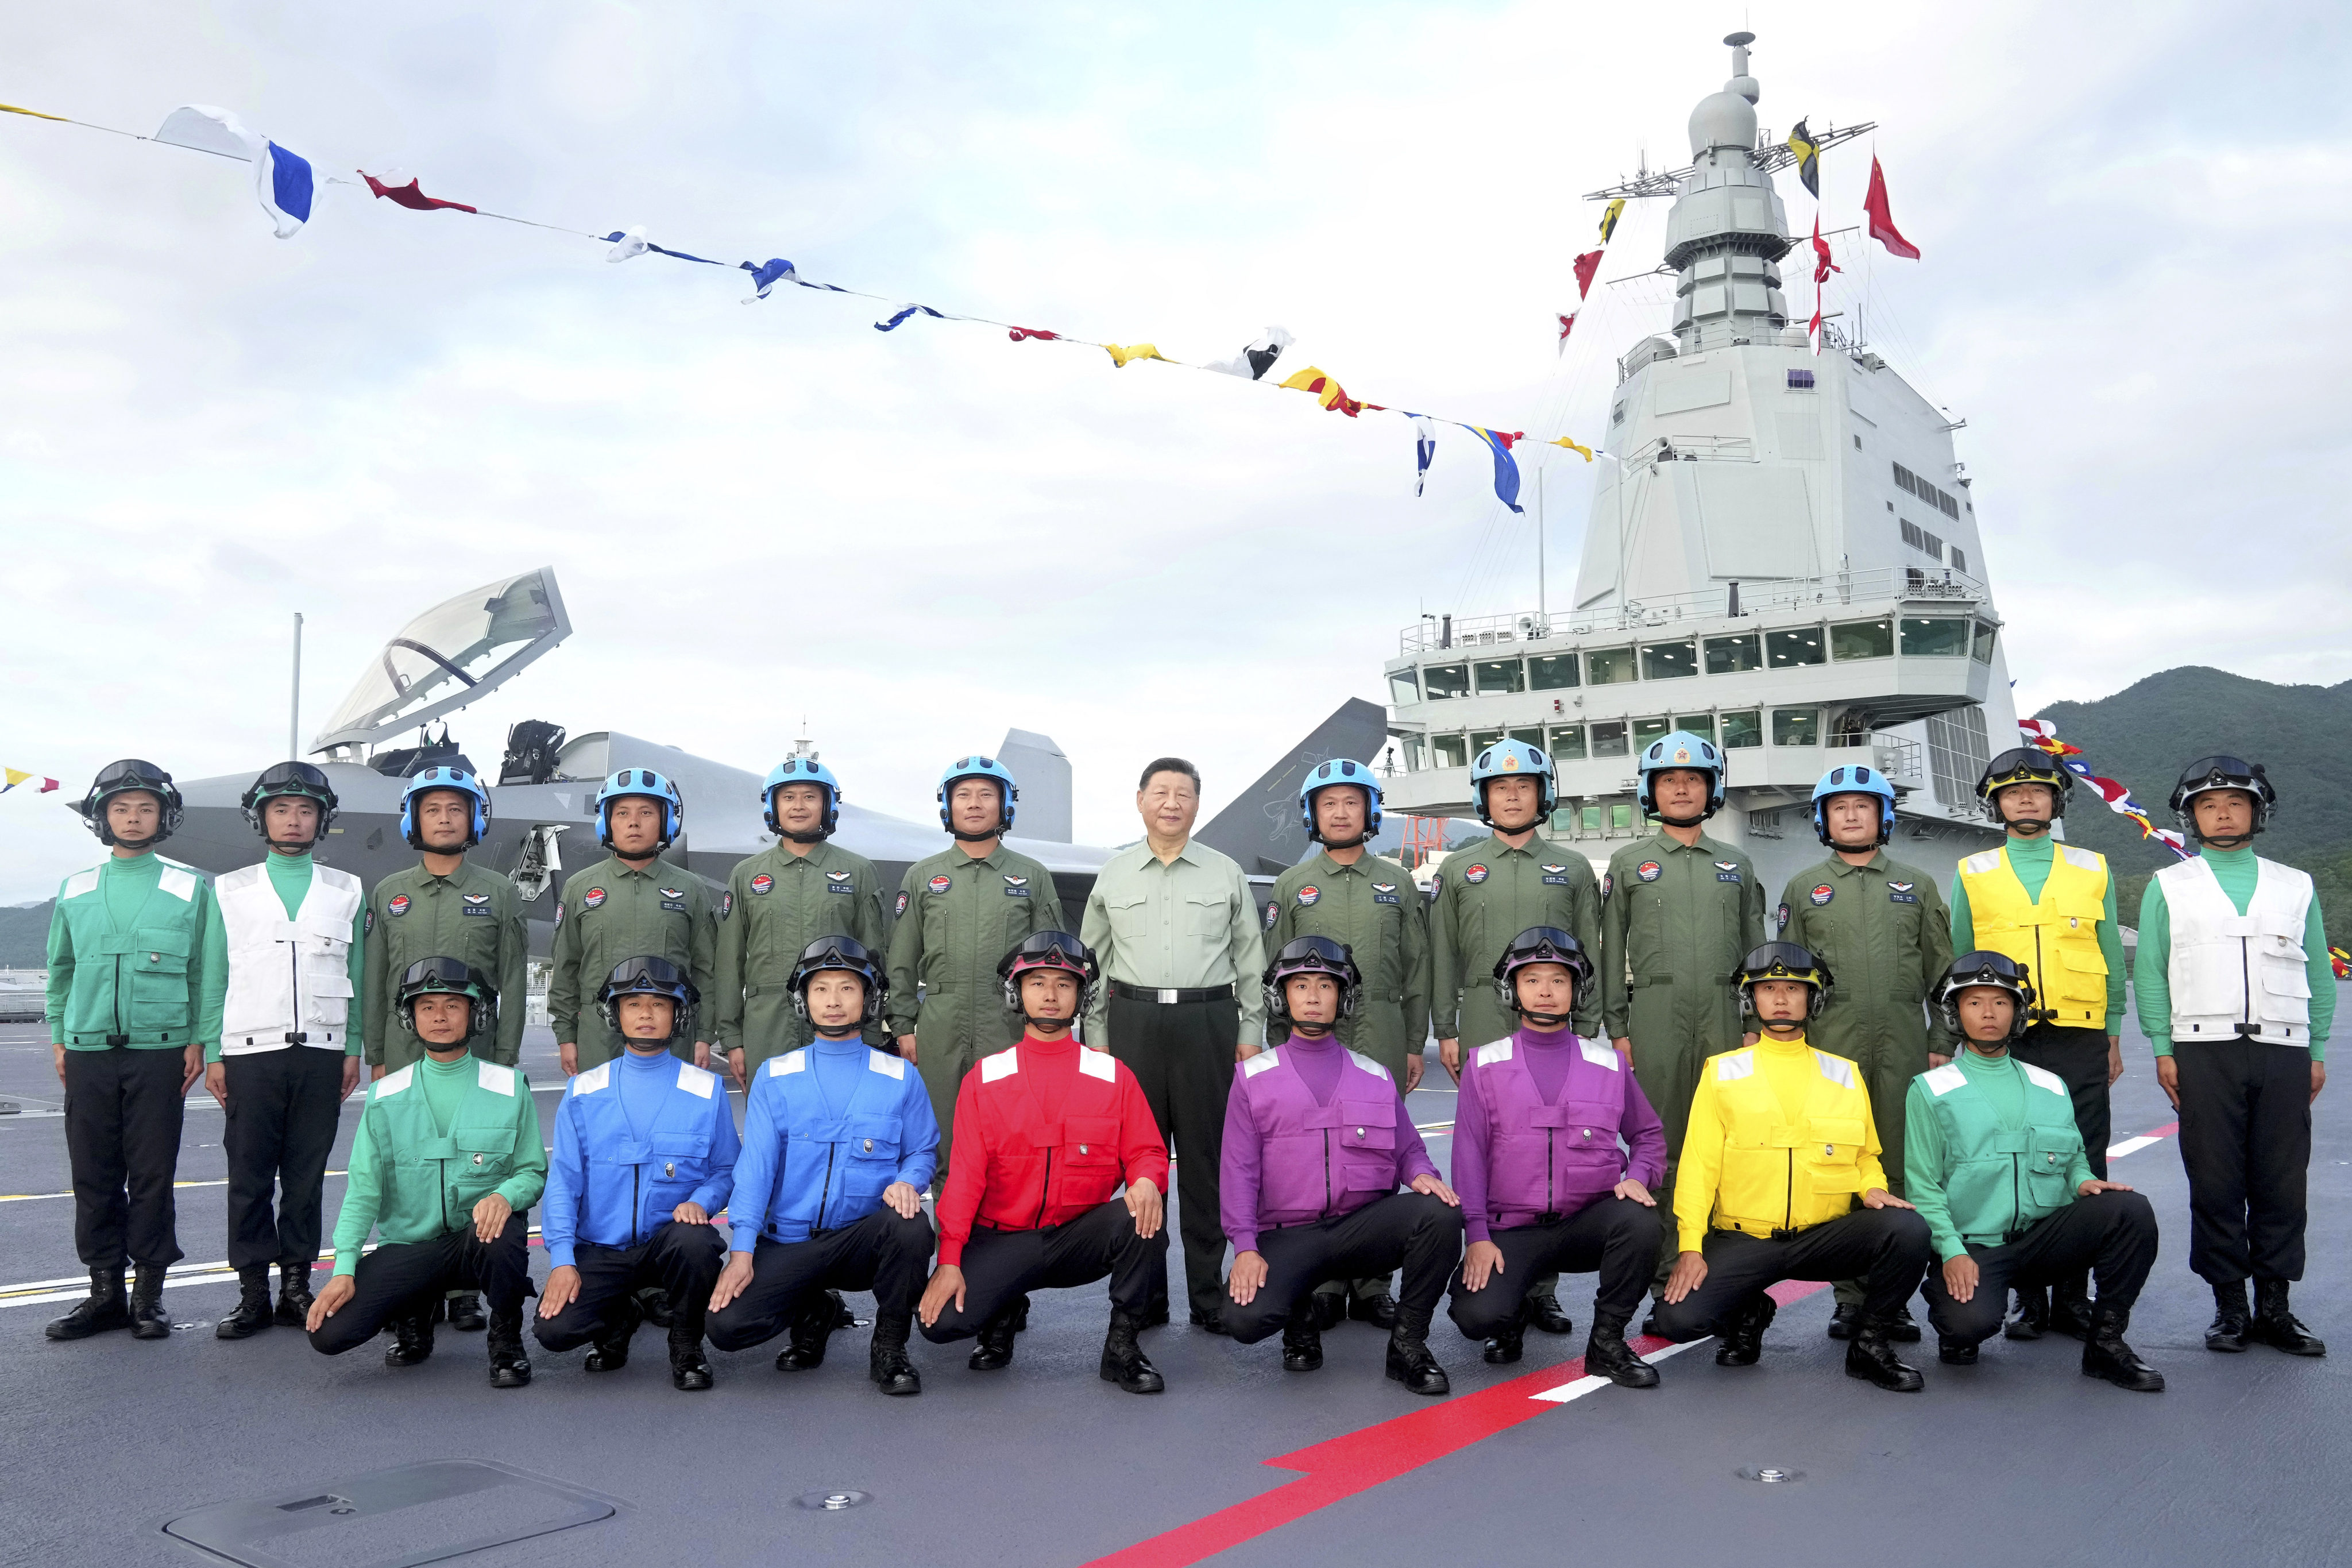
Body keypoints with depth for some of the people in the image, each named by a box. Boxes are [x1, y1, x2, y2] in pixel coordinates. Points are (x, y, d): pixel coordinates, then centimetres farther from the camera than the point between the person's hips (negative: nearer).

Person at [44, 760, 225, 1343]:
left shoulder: (192, 889, 4)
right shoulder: (76, 892, 12)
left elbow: (209, 973, 3)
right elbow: (60, 970, 17)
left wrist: (200, 1041, -3)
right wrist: (58, 1037, 10)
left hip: (160, 1051, -3)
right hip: (89, 1053, 3)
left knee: (152, 1176, 0)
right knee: (94, 1176, 5)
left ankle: (149, 1295, 8)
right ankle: (106, 1291, 14)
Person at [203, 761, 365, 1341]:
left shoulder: (346, 892, 11)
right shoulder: (231, 891, 10)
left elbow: (357, 977, 11)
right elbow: (213, 976, 8)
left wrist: (354, 1049, 4)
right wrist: (213, 1053, 2)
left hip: (320, 1053, 1)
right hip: (250, 1053, 0)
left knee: (307, 1175, 4)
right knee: (249, 1177, -1)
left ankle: (297, 1283, 12)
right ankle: (253, 1293, 6)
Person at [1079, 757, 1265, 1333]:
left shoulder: (1227, 874, 9)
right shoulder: (1113, 875, 11)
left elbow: (1250, 961, 10)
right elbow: (1093, 961, 13)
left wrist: (1251, 1033, 4)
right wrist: (1095, 1037, 7)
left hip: (1208, 1022, -1)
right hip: (1133, 1021, 1)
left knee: (1207, 1160, 1)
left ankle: (1209, 1294, 8)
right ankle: (1144, 1294, 12)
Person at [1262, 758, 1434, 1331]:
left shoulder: (1397, 884, 10)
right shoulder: (1293, 885, 8)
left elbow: (1417, 969, 10)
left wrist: (1415, 1045, 5)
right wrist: (1279, 1044, 2)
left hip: (1382, 1038, 1)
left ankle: (1371, 1284, 11)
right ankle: (1323, 1282, 8)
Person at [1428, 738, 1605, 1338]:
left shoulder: (1572, 870, 11)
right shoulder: (1459, 870, 10)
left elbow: (1592, 957, 10)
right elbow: (1443, 957, 8)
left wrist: (1587, 1030, 3)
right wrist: (1446, 1031, 2)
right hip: (1484, 1027, 0)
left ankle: (1541, 1288, 8)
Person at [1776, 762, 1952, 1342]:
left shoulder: (1916, 885, 13)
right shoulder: (1803, 889, 11)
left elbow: (1941, 970, 12)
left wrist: (1943, 1043, 5)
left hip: (1904, 1049, 1)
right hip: (1829, 1050, -1)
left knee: (1900, 1168, 1)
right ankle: (1850, 1297, 7)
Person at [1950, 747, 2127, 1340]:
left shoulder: (2092, 870, 12)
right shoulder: (1971, 874, 9)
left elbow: (2112, 960, 14)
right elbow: (1959, 963, 11)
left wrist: (2113, 1038, 10)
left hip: (2079, 1042, 1)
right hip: (2002, 1041, 0)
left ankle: (2073, 1297, 10)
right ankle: (2028, 1298, 10)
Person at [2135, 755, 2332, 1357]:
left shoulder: (2295, 887, 14)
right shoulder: (2168, 887, 11)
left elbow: (2320, 975, 15)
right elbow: (2150, 972, 7)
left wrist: (2317, 1052, 8)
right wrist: (2163, 1049, -1)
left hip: (2284, 1052, 1)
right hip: (2205, 1052, -1)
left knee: (2282, 1183, 2)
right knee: (2215, 1183, -1)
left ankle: (2275, 1307, 11)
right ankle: (2229, 1307, 8)